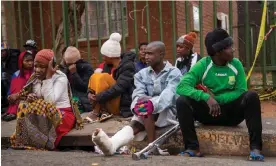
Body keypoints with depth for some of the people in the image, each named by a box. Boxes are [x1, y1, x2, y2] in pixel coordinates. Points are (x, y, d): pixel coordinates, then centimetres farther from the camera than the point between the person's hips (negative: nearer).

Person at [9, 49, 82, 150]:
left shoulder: (60, 78, -12)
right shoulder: (35, 77, 6)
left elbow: (50, 100, -27)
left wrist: (48, 76, -24)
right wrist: (29, 97, -20)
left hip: (62, 115, -6)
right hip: (44, 114, 6)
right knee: (24, 107, -19)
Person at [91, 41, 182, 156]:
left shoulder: (174, 73, -3)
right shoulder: (141, 74, 10)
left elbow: (168, 94, -23)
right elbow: (138, 94, -7)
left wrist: (153, 104, -44)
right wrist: (137, 104, -33)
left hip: (168, 111, -3)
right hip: (146, 114, 3)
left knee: (146, 107, -32)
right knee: (134, 125, -28)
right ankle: (111, 144, -56)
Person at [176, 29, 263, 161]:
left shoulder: (236, 64, -4)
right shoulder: (202, 65, -10)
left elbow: (241, 91, -8)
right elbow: (181, 87, -21)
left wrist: (216, 98, -20)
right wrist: (206, 97, -35)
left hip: (231, 113, 1)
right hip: (209, 113, -1)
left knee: (251, 96, -26)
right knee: (182, 101, -25)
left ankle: (255, 147, -25)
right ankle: (193, 147, -22)